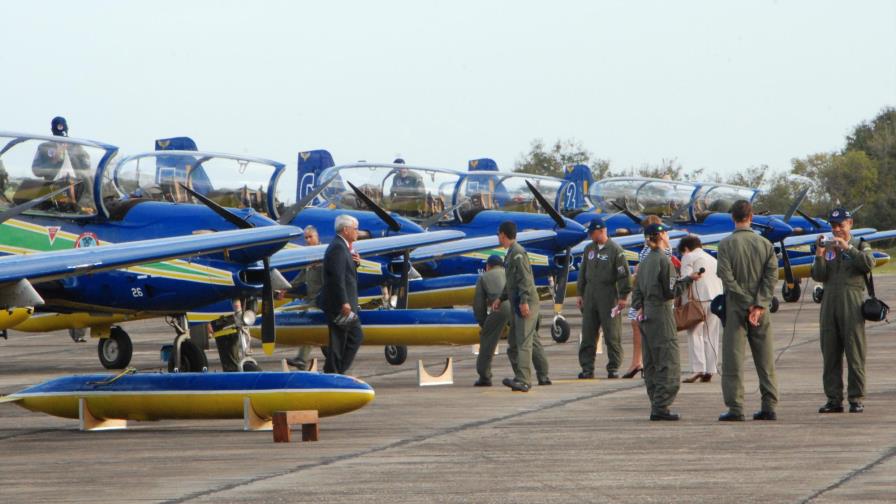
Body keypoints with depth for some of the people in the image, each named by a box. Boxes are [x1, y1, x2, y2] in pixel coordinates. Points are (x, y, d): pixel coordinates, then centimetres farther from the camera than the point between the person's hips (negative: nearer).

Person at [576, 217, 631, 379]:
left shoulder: (615, 250, -6)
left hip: (608, 295, -6)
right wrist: (581, 294, 15)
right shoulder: (589, 249, 13)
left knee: (612, 335, -2)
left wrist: (623, 296, -11)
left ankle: (613, 368, 4)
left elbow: (624, 274, -8)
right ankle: (587, 368, 7)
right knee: (588, 334, 4)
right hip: (590, 296, 6)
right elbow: (583, 272, 19)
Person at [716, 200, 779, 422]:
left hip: (735, 308, -3)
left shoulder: (726, 244, -6)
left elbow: (727, 277, -13)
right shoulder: (765, 244, 4)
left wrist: (747, 303, -9)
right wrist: (759, 305, -8)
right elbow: (772, 275, -4)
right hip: (760, 308, 3)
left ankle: (735, 408, -5)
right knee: (765, 360, 9)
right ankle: (769, 406, 8)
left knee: (733, 359, -1)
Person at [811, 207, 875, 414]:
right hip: (829, 303, 4)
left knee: (855, 353, -6)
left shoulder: (860, 245, 9)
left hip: (852, 304, -4)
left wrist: (848, 248, -16)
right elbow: (818, 276, 6)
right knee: (830, 353, 2)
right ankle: (834, 399, 5)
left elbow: (869, 263, -12)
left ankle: (856, 399, -4)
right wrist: (819, 256, -9)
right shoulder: (828, 247, 16)